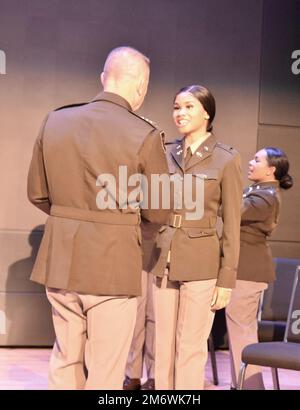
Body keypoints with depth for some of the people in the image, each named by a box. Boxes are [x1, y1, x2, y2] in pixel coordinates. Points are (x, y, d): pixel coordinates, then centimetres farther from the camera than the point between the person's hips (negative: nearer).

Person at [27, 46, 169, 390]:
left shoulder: (55, 121, 1)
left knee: (65, 362, 19)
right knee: (105, 373, 7)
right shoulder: (145, 136, -12)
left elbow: (37, 193, 9)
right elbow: (158, 214, -4)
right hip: (112, 265, -5)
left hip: (59, 261, 5)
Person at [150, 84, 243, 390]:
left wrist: (226, 279, -7)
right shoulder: (166, 153, 7)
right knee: (163, 346, 9)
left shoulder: (226, 159, -3)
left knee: (191, 348, 2)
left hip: (201, 264, -4)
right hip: (163, 260, 4)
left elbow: (232, 224, -4)